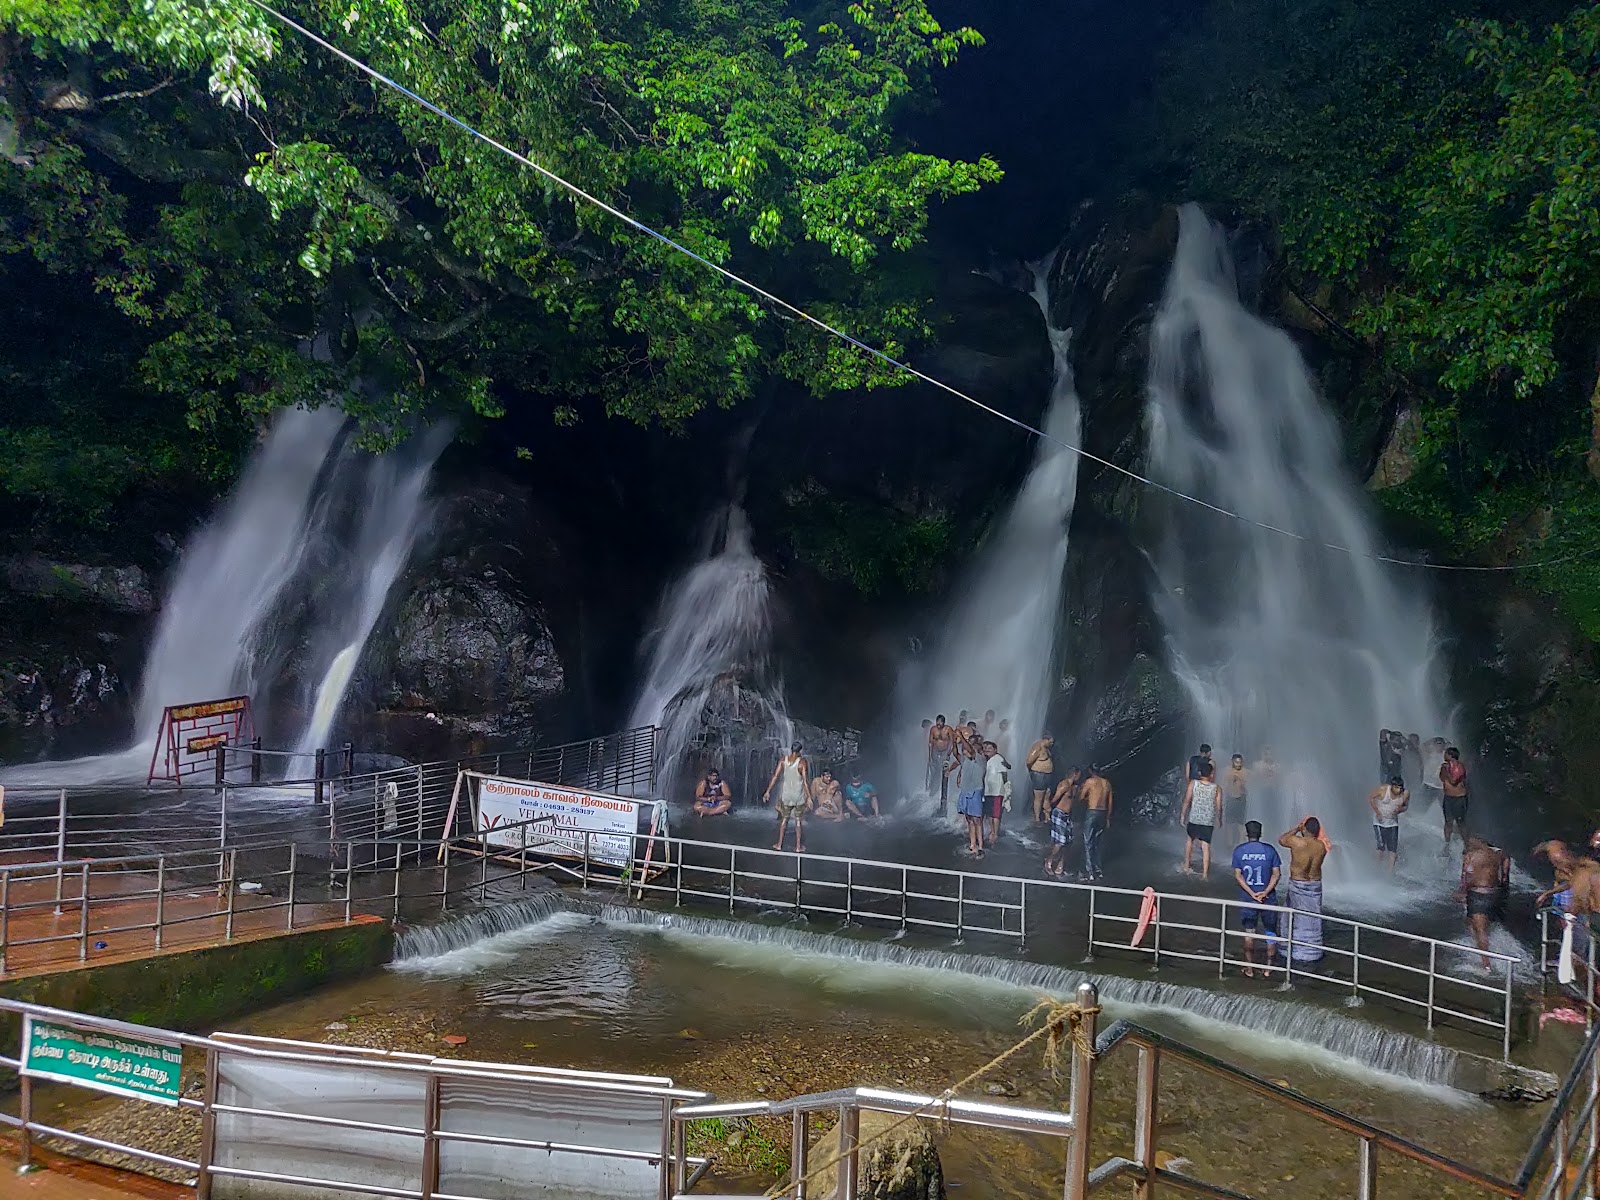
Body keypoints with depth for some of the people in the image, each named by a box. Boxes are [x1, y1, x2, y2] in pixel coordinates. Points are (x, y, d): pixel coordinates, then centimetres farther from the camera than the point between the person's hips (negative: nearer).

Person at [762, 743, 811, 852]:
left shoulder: (783, 760, -5)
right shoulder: (802, 762, -15)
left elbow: (775, 776, -5)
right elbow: (805, 780, -16)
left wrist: (768, 791, 1)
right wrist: (809, 797, -11)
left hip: (786, 795, 3)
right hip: (799, 796, -3)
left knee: (784, 819, 17)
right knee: (798, 820, 10)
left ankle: (779, 844, 21)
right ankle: (798, 847, 14)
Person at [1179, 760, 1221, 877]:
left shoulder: (1193, 783, -8)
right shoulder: (1216, 788, -6)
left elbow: (1187, 800, -6)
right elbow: (1218, 806, 0)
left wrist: (1183, 814, 5)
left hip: (1194, 819, 1)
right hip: (1208, 821, -1)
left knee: (1190, 839, 23)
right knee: (1206, 846, 3)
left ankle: (1186, 867, 29)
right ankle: (1205, 873, 4)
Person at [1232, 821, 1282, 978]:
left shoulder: (1239, 850, -4)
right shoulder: (1269, 850, -4)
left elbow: (1238, 875, -9)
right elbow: (1276, 874, -9)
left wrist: (1252, 894, -11)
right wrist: (1265, 893, -14)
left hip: (1248, 898, 0)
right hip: (1268, 898, 0)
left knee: (1249, 932, 11)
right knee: (1270, 932, 13)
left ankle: (1249, 967, 15)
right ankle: (1268, 968, 16)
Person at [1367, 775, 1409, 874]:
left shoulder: (1405, 794, -11)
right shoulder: (1382, 790, -19)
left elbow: (1405, 806, 6)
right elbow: (1370, 799, -4)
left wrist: (1399, 810, -16)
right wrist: (1377, 812, -12)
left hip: (1393, 822, 3)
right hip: (1379, 821, -2)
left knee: (1393, 848, -4)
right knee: (1381, 846, -7)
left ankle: (1390, 871, 5)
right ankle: (1379, 868, 13)